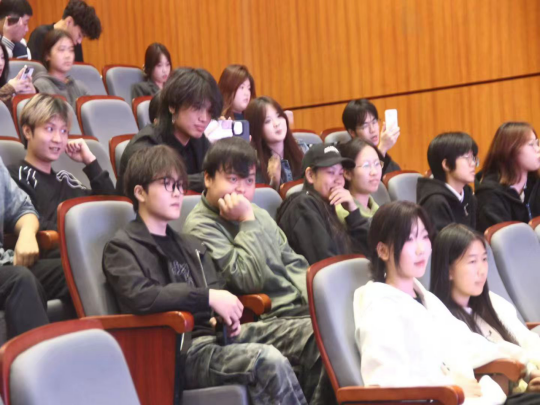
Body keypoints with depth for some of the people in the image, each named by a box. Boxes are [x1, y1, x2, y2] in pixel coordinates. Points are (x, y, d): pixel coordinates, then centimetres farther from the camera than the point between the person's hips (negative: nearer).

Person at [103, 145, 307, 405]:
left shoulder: (190, 246, 25)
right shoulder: (122, 248, 2)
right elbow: (138, 298, -16)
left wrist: (225, 318, 0)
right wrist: (207, 297, -16)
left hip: (212, 337, 7)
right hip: (175, 352, -7)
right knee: (269, 362, -31)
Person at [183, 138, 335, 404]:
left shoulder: (257, 214, 17)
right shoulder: (200, 226, -7)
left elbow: (294, 263, 20)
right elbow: (250, 280, -17)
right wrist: (248, 222, -13)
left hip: (296, 309, 8)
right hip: (260, 321, -8)